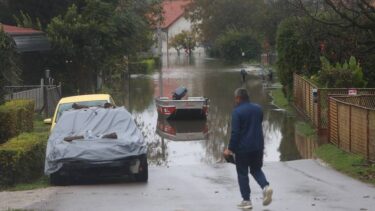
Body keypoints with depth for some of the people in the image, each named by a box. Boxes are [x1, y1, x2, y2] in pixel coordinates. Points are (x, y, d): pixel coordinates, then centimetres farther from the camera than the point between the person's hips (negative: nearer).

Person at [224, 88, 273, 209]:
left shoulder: (237, 111, -16)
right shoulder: (258, 109, 5)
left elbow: (235, 132, -18)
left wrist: (230, 149, -12)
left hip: (243, 148, -6)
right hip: (258, 146, 6)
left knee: (242, 174, 6)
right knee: (256, 169, 21)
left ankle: (246, 200, 7)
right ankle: (266, 186, -6)